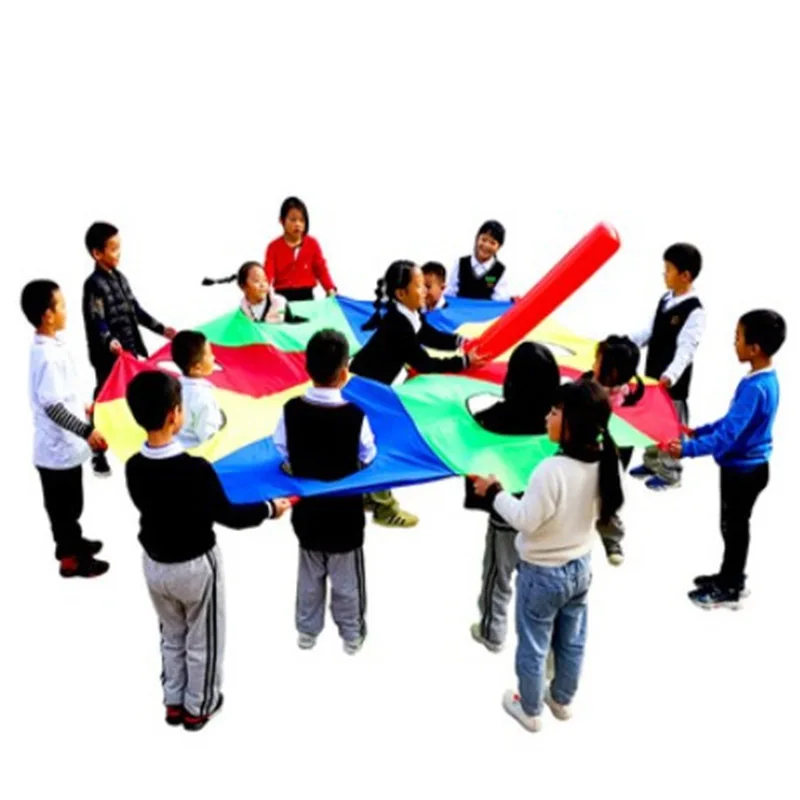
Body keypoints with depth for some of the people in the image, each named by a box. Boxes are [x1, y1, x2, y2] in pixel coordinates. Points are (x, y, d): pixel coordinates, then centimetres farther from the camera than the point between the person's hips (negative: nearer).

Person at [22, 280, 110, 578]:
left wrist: (79, 407, 29)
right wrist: (87, 431, -27)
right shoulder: (48, 355, -28)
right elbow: (52, 407, -28)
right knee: (64, 505, 8)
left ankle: (71, 542, 43)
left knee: (69, 503, 25)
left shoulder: (47, 346, 3)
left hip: (62, 444, 9)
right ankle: (70, 558, 23)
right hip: (59, 448, -9)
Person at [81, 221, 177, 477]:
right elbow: (97, 322, -23)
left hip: (131, 351, 8)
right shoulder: (94, 284, -15)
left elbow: (136, 311, 17)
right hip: (108, 357, -8)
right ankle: (98, 455, 14)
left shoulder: (120, 277, 11)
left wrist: (161, 329, 15)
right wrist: (108, 342, -41)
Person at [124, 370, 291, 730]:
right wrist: (270, 508, -3)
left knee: (171, 637, 25)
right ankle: (198, 707, 33)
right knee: (202, 641, 17)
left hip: (155, 564, 5)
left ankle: (174, 702, 39)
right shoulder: (196, 469, -29)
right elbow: (228, 515, -18)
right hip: (196, 566, -5)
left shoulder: (134, 467, -13)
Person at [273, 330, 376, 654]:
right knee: (346, 579, 16)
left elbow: (282, 452, -6)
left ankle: (307, 631, 37)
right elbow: (368, 458, -11)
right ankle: (352, 634, 32)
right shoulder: (355, 415, -25)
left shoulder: (291, 410, -18)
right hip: (345, 511, -3)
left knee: (310, 575, 22)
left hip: (307, 509, 3)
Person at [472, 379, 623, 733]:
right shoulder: (602, 462, -11)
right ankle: (562, 700, 46)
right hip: (580, 566, 7)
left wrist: (494, 492, -13)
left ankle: (529, 710, 35)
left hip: (542, 573, -6)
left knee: (533, 646, 16)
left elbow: (525, 520, -25)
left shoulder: (552, 470, -33)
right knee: (572, 642, 25)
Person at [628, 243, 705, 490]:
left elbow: (686, 349, -29)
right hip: (653, 374, 8)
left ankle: (669, 473, 20)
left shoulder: (694, 311, -21)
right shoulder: (665, 299, 6)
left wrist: (670, 375, -42)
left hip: (672, 382, -8)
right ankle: (651, 462, 38)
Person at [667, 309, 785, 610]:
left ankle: (731, 589, 23)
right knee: (733, 525, 22)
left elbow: (728, 435, -31)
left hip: (744, 469, -9)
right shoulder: (766, 379, 2)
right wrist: (699, 430, 11)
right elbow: (733, 420, 12)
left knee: (734, 526, 7)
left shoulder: (755, 388, -29)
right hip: (745, 466, 9)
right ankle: (729, 575, 39)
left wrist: (687, 449, -29)